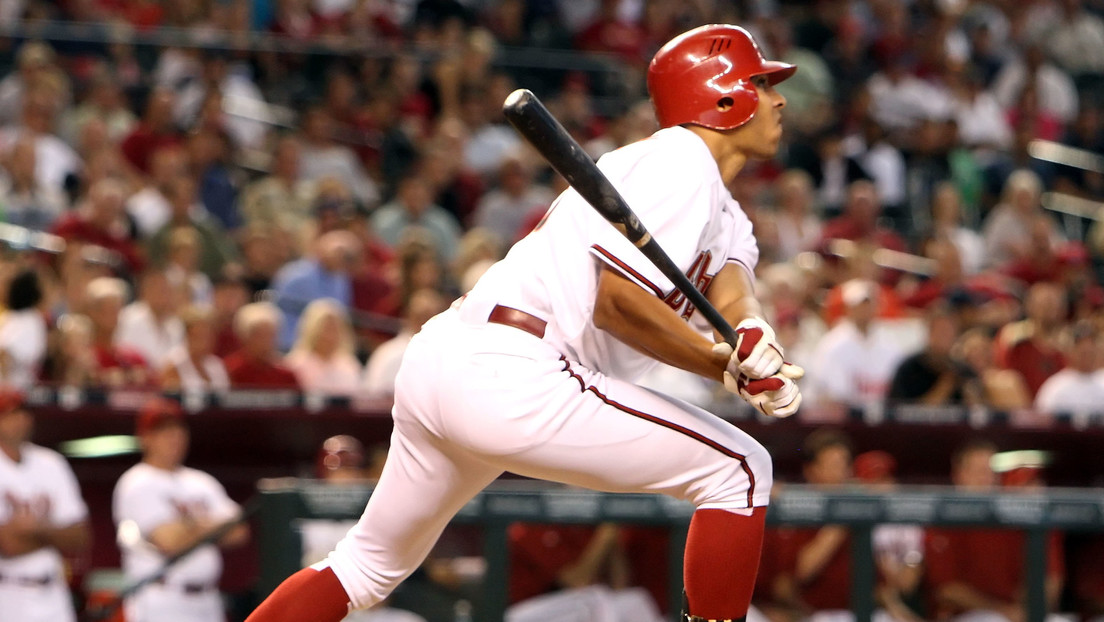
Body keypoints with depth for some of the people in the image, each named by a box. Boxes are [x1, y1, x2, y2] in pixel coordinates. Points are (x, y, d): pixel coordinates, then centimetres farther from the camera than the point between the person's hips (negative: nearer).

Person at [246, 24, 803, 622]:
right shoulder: (680, 160, -5)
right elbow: (617, 302, -16)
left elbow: (727, 282, 2)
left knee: (371, 564, 22)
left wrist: (750, 335, -18)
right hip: (514, 377, -10)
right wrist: (726, 362, -17)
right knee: (740, 472, -5)